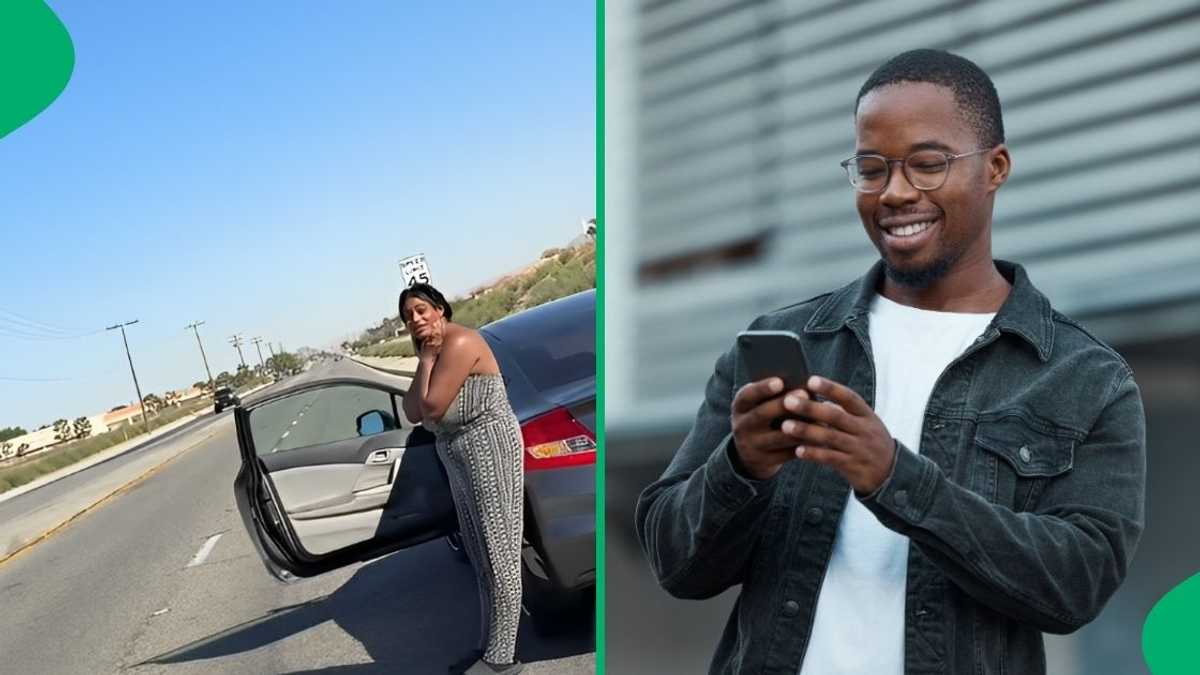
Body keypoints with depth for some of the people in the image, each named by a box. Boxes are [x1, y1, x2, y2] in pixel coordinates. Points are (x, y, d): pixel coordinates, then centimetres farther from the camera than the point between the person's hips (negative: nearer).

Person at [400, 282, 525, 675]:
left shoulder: (459, 343, -15)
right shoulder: (436, 352, 15)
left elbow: (432, 408, -19)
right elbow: (412, 413, 6)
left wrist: (426, 361, -9)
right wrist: (424, 361, -2)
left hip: (488, 450, -11)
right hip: (461, 458, 11)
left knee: (497, 555, -7)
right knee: (483, 558, 14)